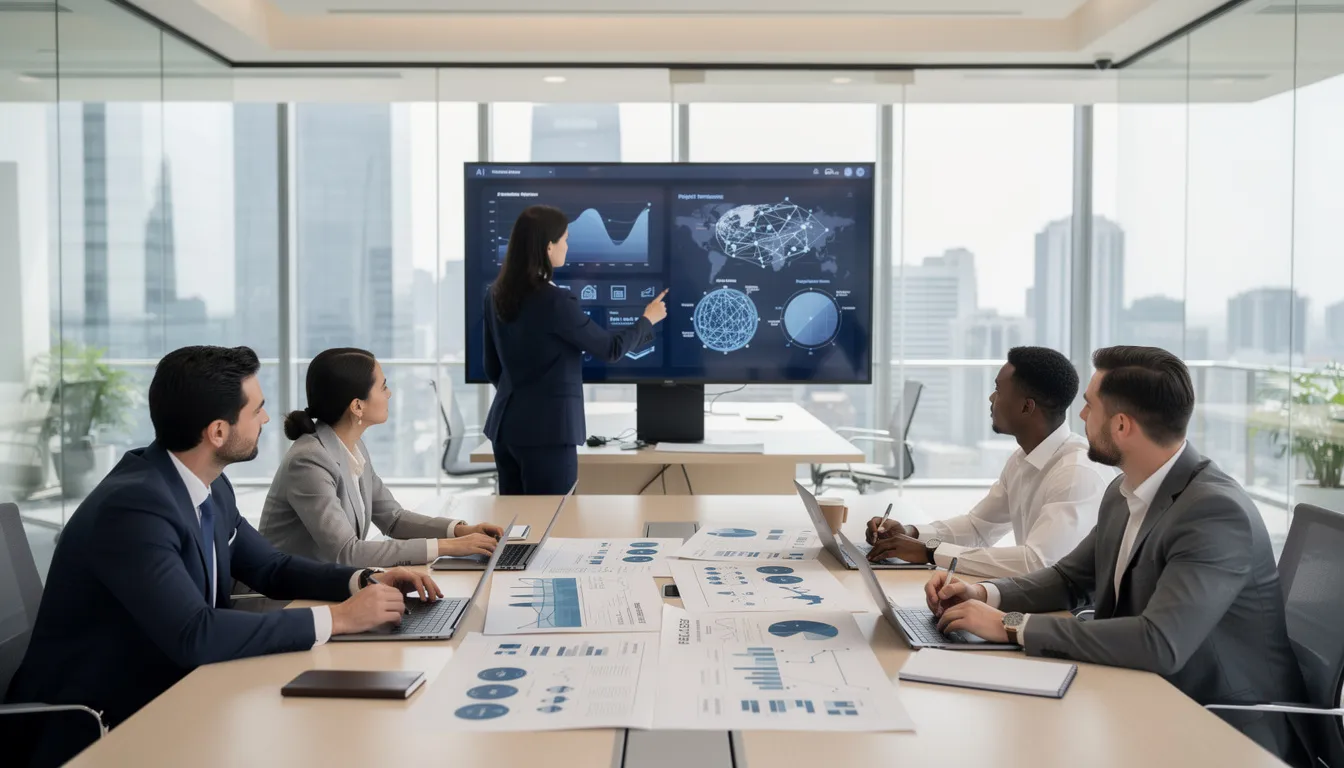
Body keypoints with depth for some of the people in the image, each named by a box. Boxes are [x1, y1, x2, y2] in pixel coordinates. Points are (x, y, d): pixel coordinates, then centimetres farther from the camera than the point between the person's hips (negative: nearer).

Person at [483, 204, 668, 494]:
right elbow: (611, 349, -8)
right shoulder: (554, 301, -18)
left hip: (505, 423, 8)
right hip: (546, 428, -8)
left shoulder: (498, 295, 5)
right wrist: (647, 320, 9)